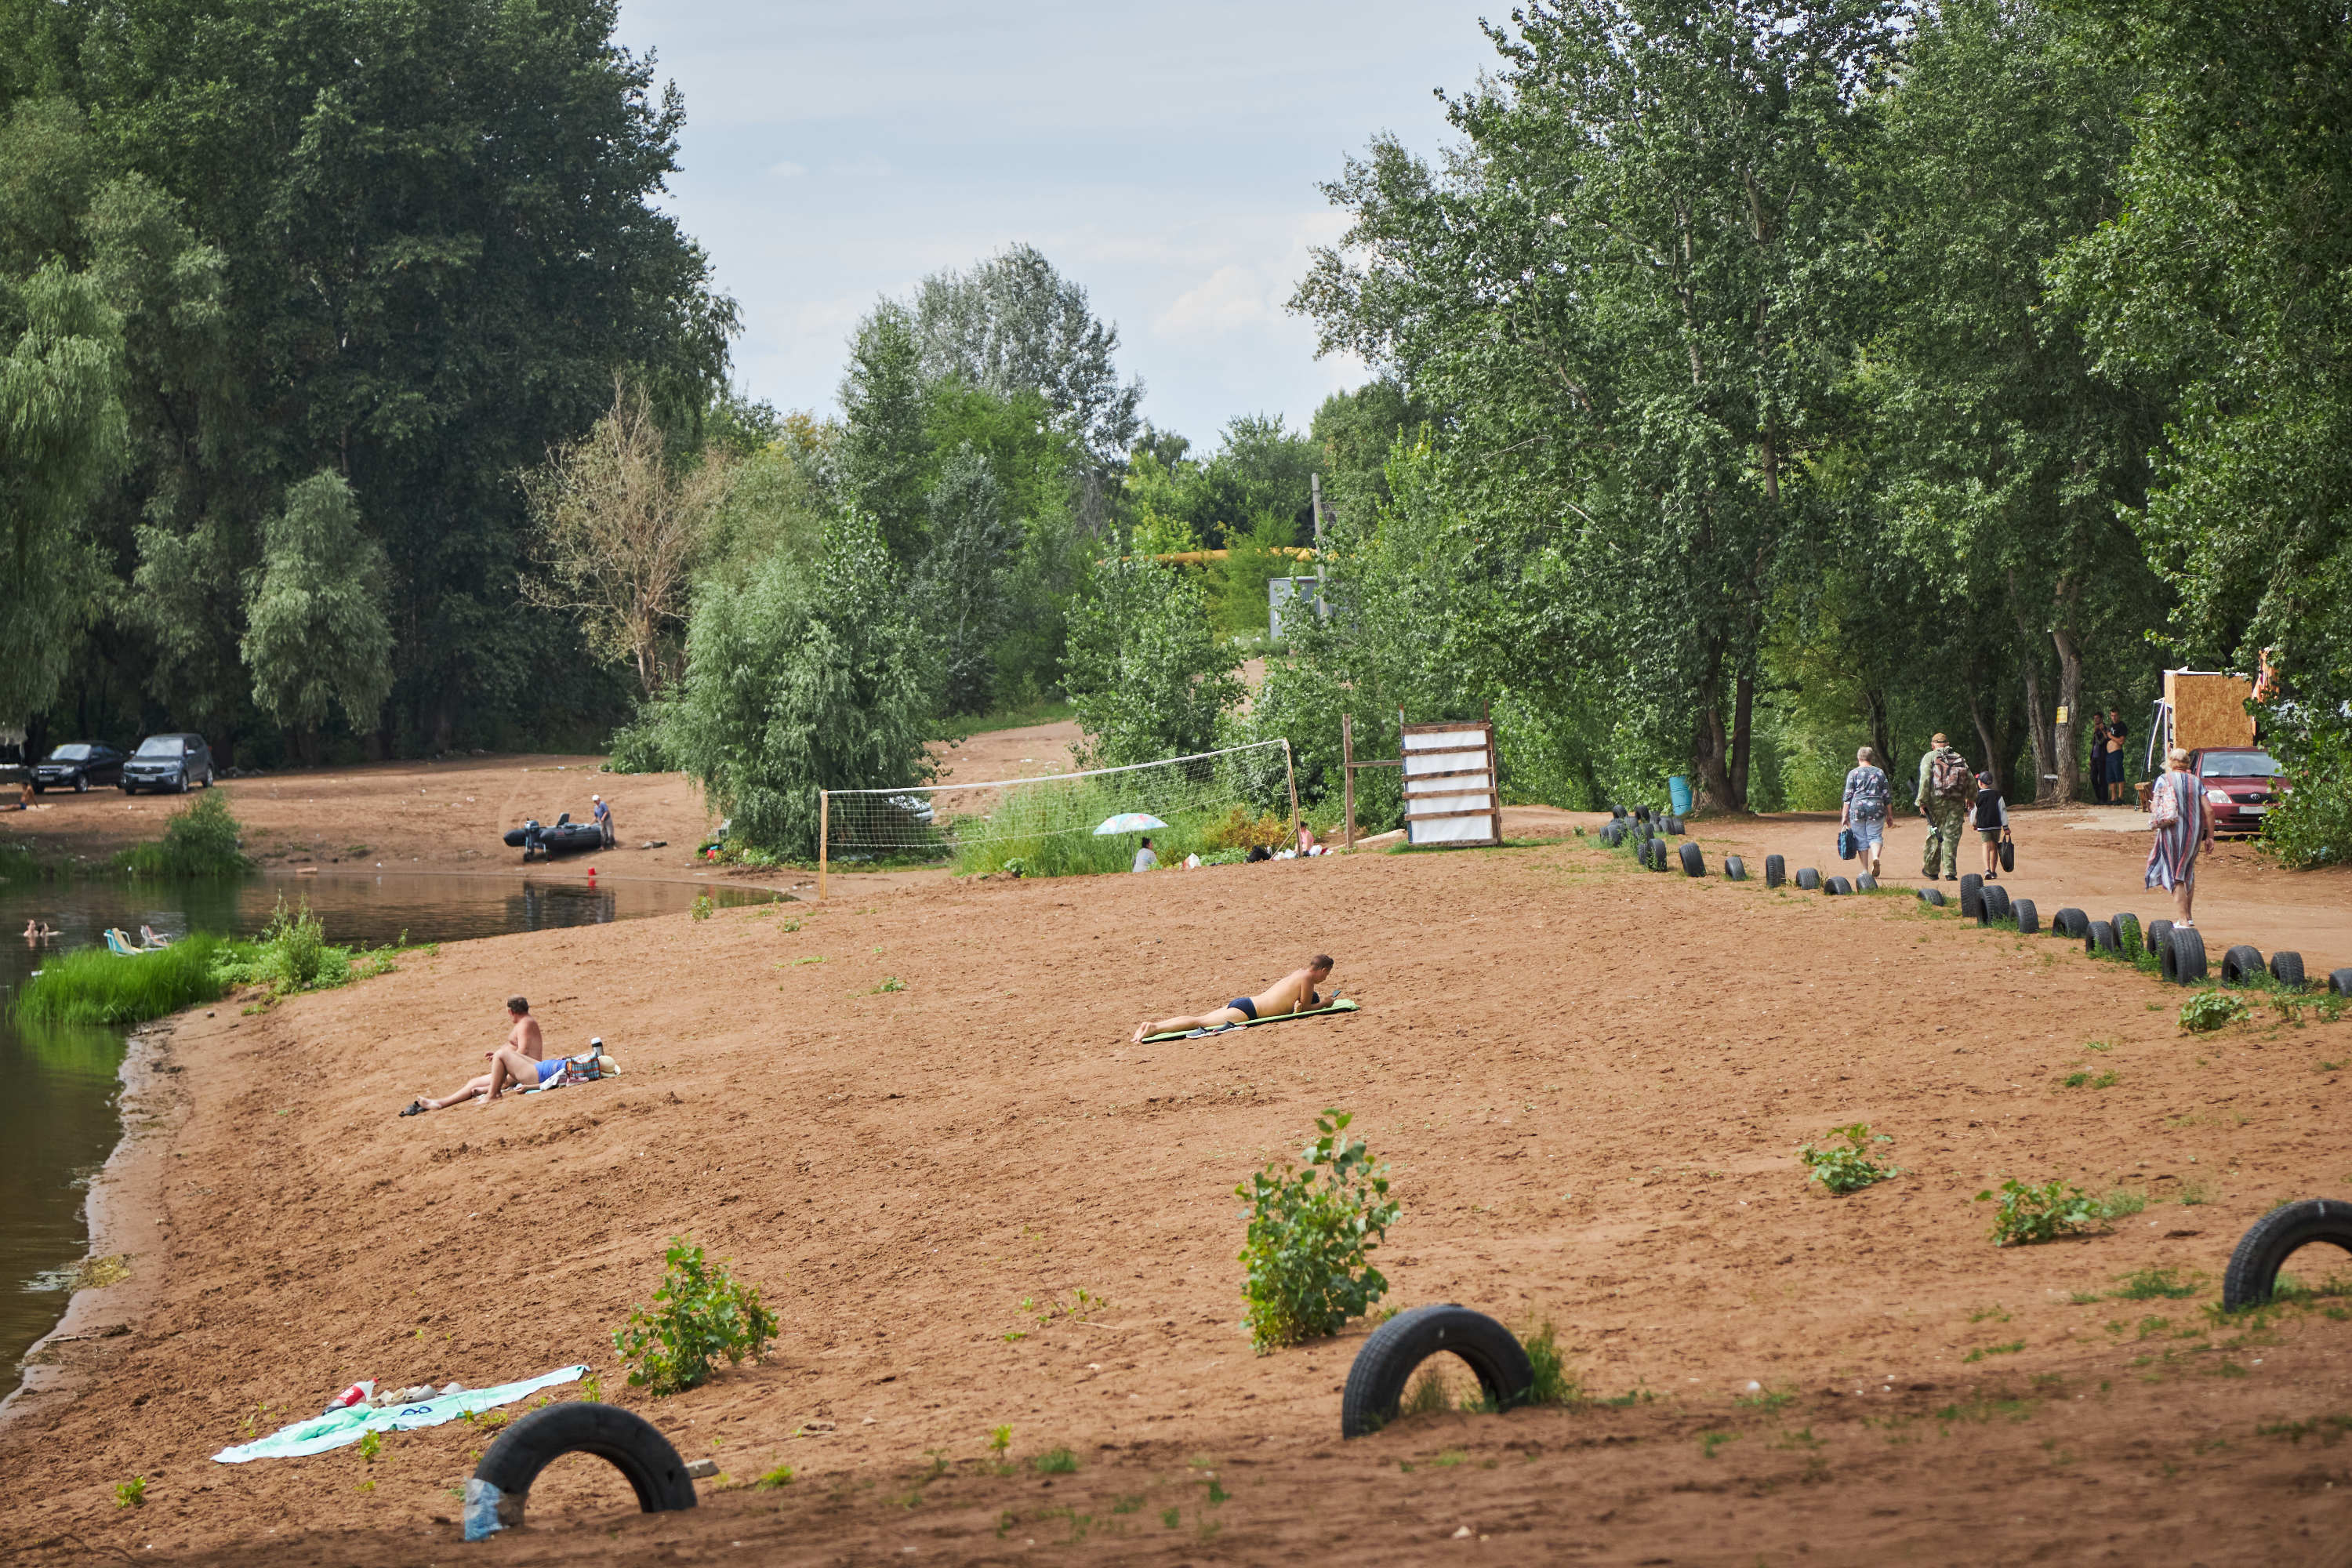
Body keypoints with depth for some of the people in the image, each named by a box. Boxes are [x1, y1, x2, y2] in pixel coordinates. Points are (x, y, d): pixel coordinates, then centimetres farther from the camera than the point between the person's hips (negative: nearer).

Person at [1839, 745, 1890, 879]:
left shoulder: (1853, 773, 2)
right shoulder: (1880, 772, 8)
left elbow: (1848, 796, 0)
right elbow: (1887, 795, 9)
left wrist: (1845, 815, 4)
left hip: (1858, 808, -1)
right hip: (1876, 808, 1)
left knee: (1861, 839, 6)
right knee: (1875, 836, 3)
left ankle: (1865, 870, 8)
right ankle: (1875, 857, -28)